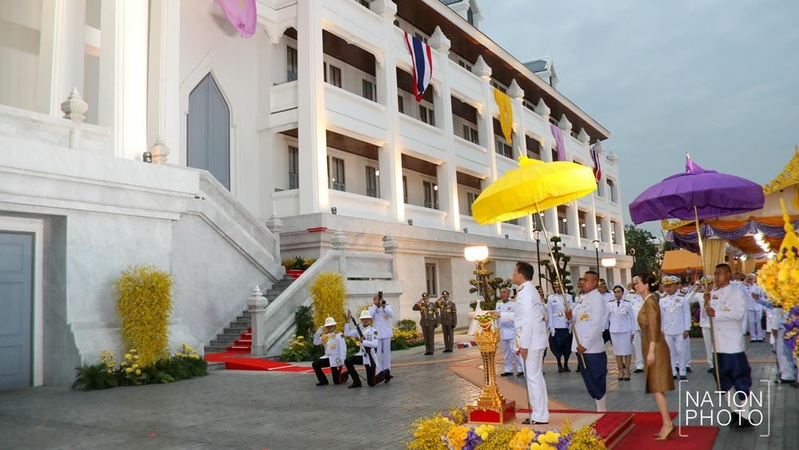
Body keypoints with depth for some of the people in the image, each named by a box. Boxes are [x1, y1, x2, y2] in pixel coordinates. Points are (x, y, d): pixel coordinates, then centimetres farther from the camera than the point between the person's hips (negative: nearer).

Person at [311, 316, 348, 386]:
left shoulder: (339, 335, -10)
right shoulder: (324, 336, 8)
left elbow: (343, 348, -15)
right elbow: (316, 342, 3)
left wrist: (342, 360, -23)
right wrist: (318, 332, -8)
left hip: (336, 359, -6)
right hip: (327, 357, 6)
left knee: (337, 381, -3)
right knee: (315, 364, -19)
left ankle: (345, 374, 31)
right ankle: (323, 381, -3)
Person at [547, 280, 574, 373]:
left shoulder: (568, 297, 1)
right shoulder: (551, 298, 2)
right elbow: (550, 313, 1)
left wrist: (571, 325, -9)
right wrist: (551, 327, -5)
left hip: (567, 325, 0)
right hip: (556, 326, 0)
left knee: (567, 345, 5)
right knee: (557, 346, 2)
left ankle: (566, 364, 23)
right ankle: (559, 364, 19)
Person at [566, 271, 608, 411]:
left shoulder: (597, 299, -12)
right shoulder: (580, 297, 13)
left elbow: (596, 325, -18)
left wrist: (585, 344, -18)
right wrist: (571, 317, -3)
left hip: (592, 347, -8)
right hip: (581, 346, 8)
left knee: (597, 382, 1)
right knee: (589, 381, 14)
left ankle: (603, 409, 12)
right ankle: (600, 408, 25)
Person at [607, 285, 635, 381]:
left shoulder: (627, 304, -4)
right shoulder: (610, 304, 0)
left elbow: (632, 318, 0)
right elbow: (607, 317, 10)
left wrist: (632, 332, 0)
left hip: (625, 330, -2)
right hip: (614, 330, 2)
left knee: (627, 351, 3)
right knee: (617, 351, 8)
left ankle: (627, 370, 14)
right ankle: (620, 371, 18)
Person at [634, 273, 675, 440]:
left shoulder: (650, 301, -14)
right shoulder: (648, 301, 14)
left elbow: (653, 328, -20)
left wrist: (651, 351, -22)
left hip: (655, 349, -10)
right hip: (652, 348, 10)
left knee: (656, 388, -6)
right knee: (656, 388, 11)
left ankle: (667, 424, -2)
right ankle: (666, 424, 16)